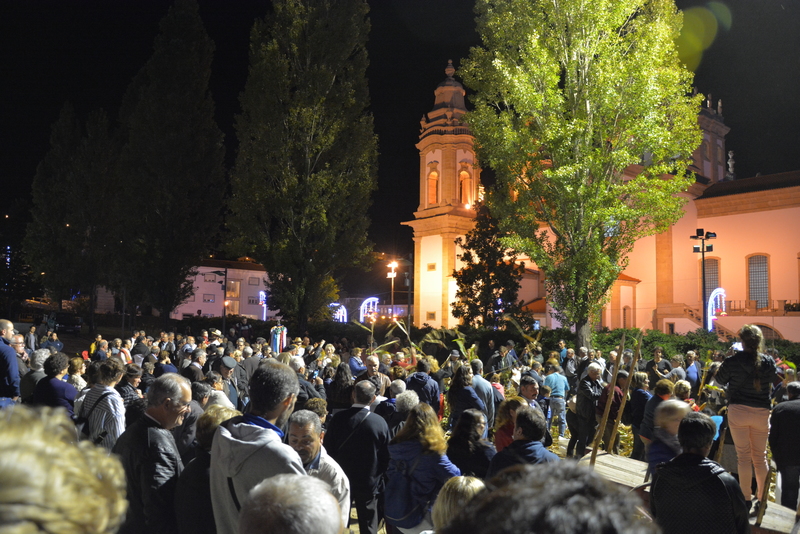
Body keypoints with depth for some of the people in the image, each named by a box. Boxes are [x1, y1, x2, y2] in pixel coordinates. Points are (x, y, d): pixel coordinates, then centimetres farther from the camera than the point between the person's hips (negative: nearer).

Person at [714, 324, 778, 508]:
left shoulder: (732, 362, -12)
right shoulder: (769, 362, -5)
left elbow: (720, 379, 4)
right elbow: (774, 378, 13)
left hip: (738, 411, -2)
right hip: (761, 413, 2)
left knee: (743, 456, 5)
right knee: (760, 456, 14)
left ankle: (746, 499, 7)